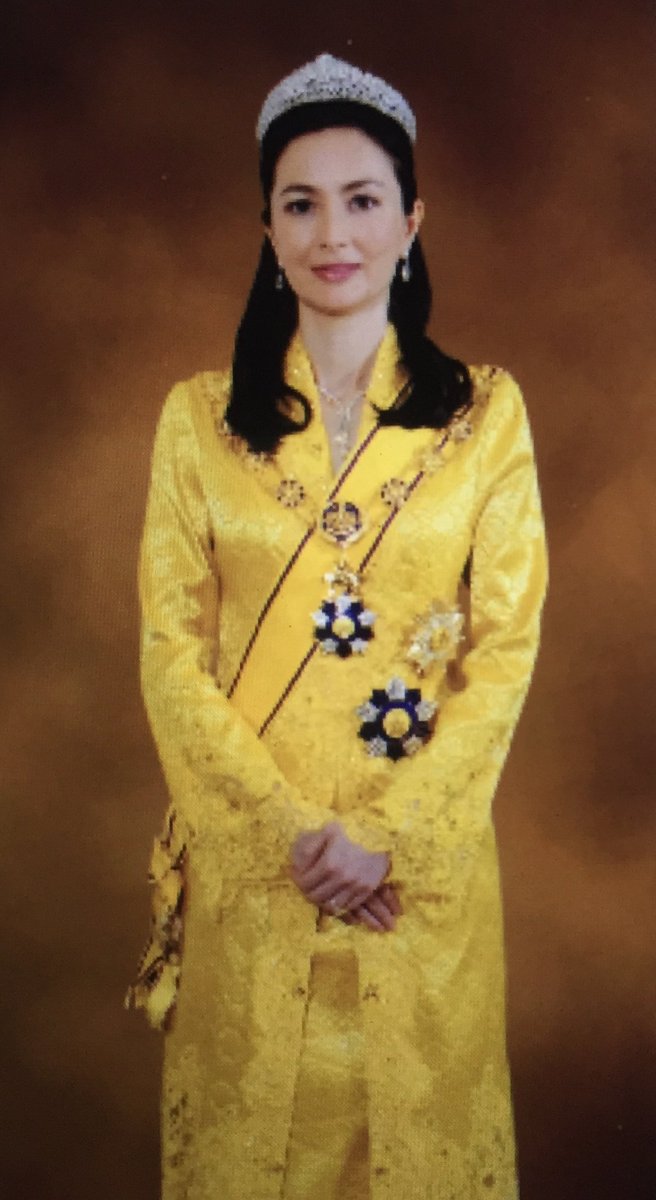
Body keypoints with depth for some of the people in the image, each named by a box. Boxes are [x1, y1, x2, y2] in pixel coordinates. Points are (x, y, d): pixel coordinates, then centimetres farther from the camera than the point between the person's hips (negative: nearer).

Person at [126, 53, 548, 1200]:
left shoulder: (485, 413, -1)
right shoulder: (200, 418, 0)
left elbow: (507, 647, -4)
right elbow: (171, 648, -2)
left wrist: (391, 836, -12)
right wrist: (290, 829, -11)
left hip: (424, 859, 0)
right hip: (248, 856, 1)